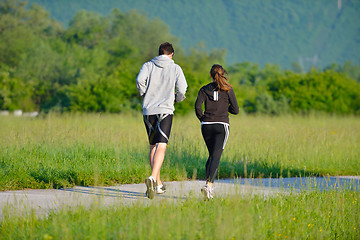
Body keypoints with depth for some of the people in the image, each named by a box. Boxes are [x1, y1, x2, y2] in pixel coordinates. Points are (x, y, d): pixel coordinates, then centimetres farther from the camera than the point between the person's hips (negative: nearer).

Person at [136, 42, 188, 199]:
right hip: (165, 110, -3)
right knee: (161, 147, -12)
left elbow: (140, 80, -9)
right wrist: (176, 99, 19)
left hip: (148, 111, 3)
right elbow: (182, 89, -3)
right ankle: (152, 178, -34)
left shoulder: (148, 66, 10)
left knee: (153, 146, 17)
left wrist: (145, 96, 7)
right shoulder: (175, 68, 6)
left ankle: (158, 183, 21)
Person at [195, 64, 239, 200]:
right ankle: (208, 185, -27)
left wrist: (202, 119, 8)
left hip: (206, 126, 2)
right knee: (216, 156, -9)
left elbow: (197, 106, -8)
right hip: (222, 125, -2)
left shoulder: (204, 89, 6)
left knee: (211, 155, 18)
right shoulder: (228, 90, 3)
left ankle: (209, 185, 12)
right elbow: (235, 110, 3)